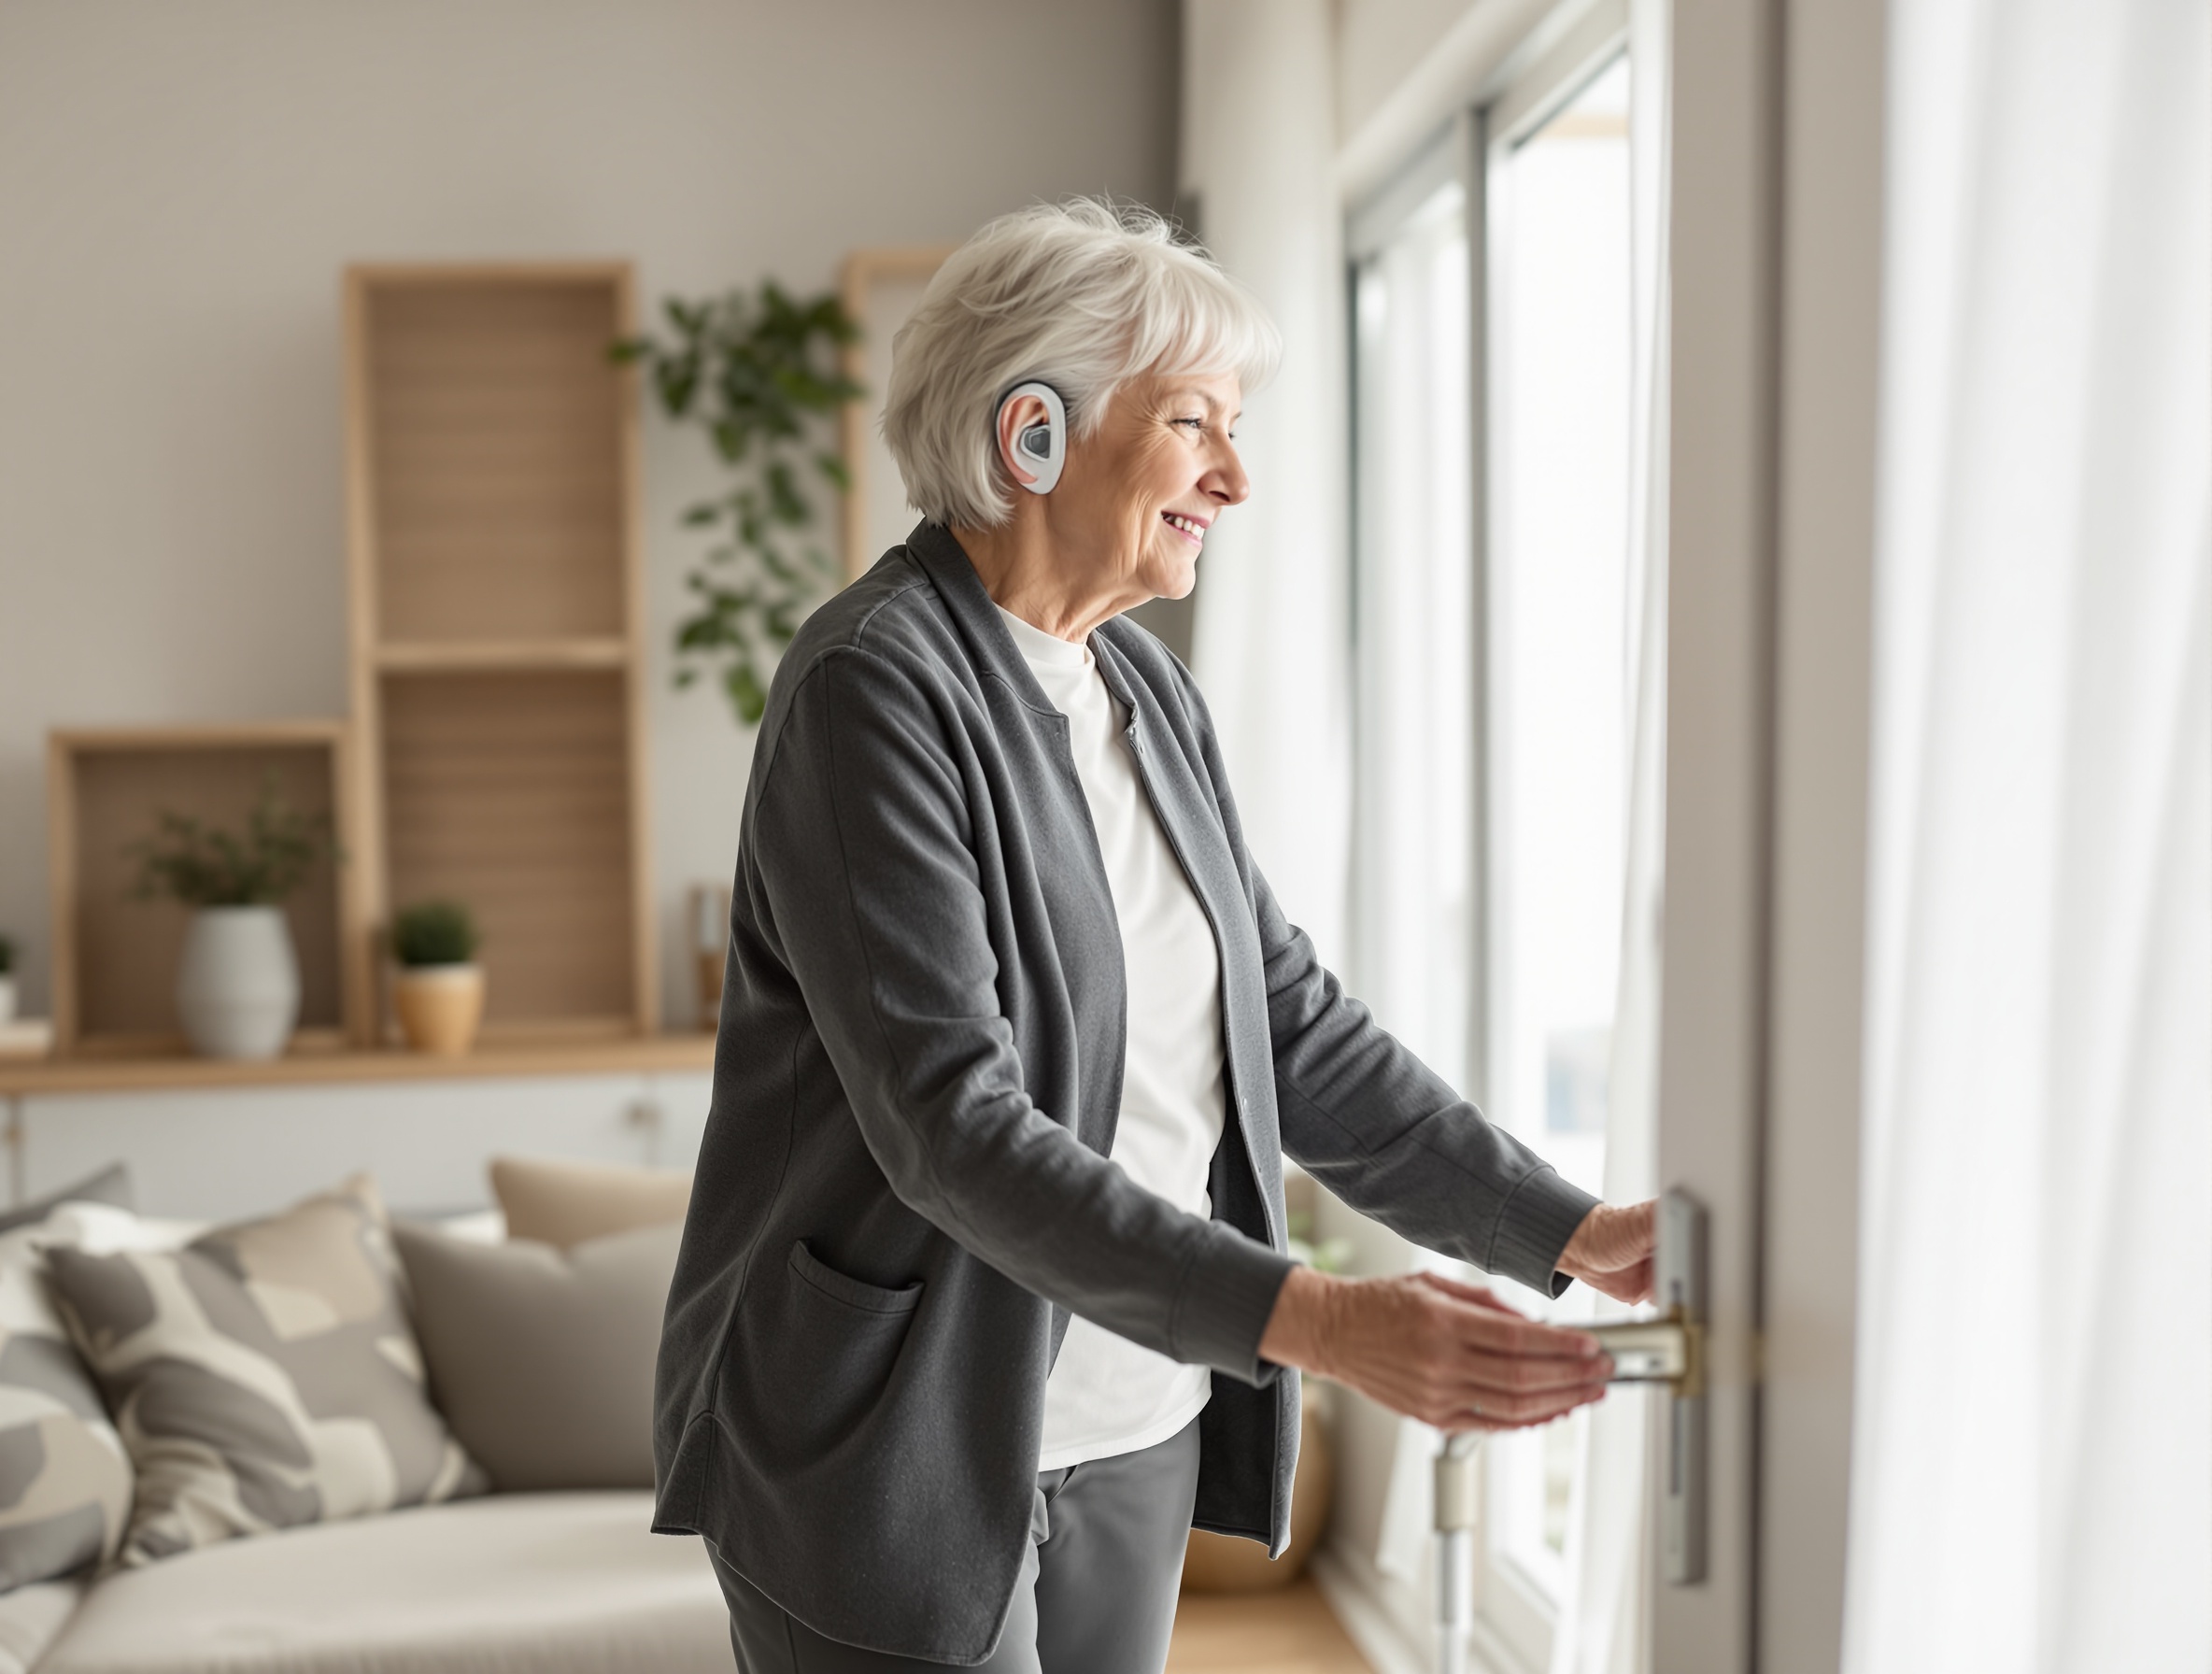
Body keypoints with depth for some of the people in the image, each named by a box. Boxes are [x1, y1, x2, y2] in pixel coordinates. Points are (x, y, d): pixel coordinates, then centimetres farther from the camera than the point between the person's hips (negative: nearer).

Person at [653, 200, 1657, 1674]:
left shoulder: (1147, 687, 7)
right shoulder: (875, 686, -18)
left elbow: (1290, 1023, 8)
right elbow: (952, 1124, -26)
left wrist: (1572, 1232, -1)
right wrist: (1310, 1320, -32)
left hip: (1133, 1439, 8)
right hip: (900, 1462, -7)